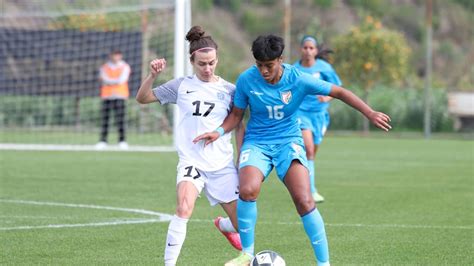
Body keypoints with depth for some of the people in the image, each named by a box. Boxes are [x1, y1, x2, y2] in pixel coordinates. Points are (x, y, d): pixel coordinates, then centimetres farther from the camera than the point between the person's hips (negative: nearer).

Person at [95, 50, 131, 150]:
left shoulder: (125, 67, 6)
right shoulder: (104, 68, 10)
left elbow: (122, 80, -8)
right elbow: (105, 80, -5)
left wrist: (110, 81, -6)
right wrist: (116, 81, -9)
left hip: (120, 96, -2)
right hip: (106, 95, 2)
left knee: (120, 118, -11)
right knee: (104, 118, -1)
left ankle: (122, 141, -12)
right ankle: (103, 141, 2)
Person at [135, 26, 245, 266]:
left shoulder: (229, 90, 2)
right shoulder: (181, 86, 0)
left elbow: (238, 127, 9)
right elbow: (142, 98, 4)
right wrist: (152, 75, -13)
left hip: (223, 164, 2)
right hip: (191, 161, -2)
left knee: (242, 224, 8)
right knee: (184, 208, -30)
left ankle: (223, 225, 46)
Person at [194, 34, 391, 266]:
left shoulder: (298, 79, -13)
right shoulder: (246, 80, -9)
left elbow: (339, 92, -6)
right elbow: (237, 114, 5)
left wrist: (370, 113, -12)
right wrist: (220, 131, -14)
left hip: (288, 142, -1)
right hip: (257, 142, 1)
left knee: (304, 201, -20)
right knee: (248, 190, -29)